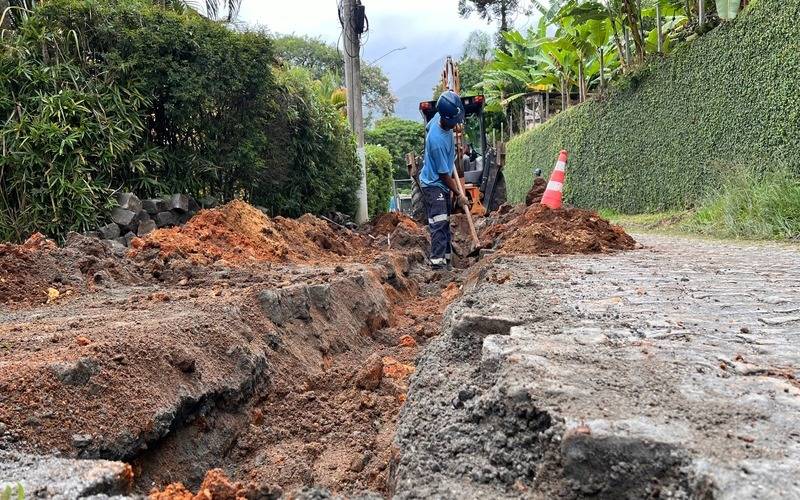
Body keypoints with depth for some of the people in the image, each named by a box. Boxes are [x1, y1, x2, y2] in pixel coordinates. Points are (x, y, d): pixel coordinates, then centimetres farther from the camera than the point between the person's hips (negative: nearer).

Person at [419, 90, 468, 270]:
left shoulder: (438, 118, -8)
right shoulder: (438, 141, -32)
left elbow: (428, 127, 19)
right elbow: (444, 174, -23)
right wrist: (459, 194, -13)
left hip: (442, 183, 9)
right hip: (434, 184, -9)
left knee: (445, 223, 14)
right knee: (439, 223, -15)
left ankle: (446, 256, 22)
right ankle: (438, 262, -16)